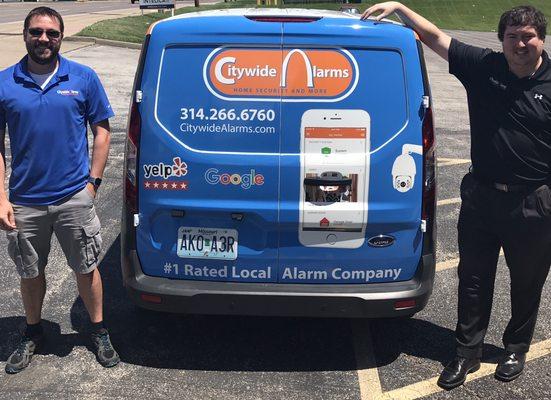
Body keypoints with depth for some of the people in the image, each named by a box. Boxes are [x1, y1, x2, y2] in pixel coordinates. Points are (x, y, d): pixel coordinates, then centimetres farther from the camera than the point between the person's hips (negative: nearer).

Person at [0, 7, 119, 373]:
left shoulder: (84, 78, -2)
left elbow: (102, 131, 3)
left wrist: (92, 182, -4)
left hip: (74, 198, -1)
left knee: (86, 268, 11)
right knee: (30, 273, 17)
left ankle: (99, 332, 31)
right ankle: (33, 333, 39)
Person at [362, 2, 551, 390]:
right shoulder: (484, 67, -3)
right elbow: (434, 36, 1)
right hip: (481, 196, 2)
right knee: (473, 278, 11)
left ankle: (517, 348, 38)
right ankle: (468, 351, 28)